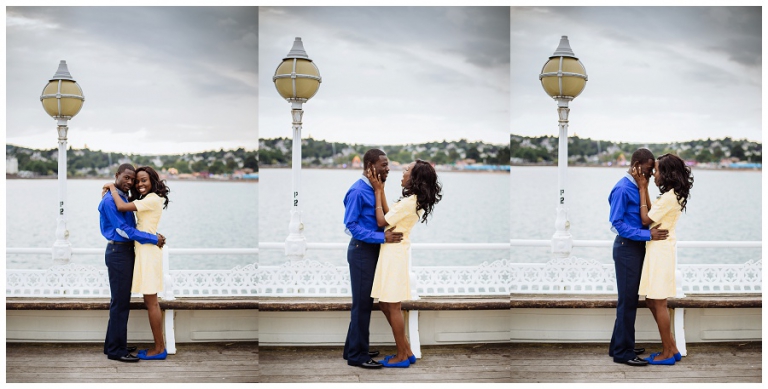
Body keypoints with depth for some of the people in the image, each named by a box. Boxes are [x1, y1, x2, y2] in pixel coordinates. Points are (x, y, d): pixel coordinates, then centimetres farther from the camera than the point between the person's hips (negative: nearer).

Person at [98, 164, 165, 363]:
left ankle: (113, 344, 24)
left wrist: (155, 236, 3)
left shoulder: (123, 199, 15)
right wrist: (153, 239, -18)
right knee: (120, 302, -7)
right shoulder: (110, 200, -15)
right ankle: (116, 350, -2)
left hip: (126, 251, 10)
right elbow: (123, 230, -19)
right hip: (118, 252, -10)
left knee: (120, 301, 15)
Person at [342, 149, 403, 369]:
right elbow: (351, 225, -21)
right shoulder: (358, 191, -18)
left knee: (365, 301, 15)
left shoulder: (373, 188, 10)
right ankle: (357, 355, 5)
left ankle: (353, 348, 26)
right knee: (362, 303, -3)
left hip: (371, 249, 9)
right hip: (362, 250, -9)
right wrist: (382, 237, -24)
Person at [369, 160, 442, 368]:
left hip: (395, 255, -10)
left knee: (393, 306, -1)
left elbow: (381, 221, -15)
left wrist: (378, 191, -9)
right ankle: (406, 350, 21)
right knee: (385, 303, 15)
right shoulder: (416, 201, 11)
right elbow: (389, 217, 7)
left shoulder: (409, 202, -20)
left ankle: (402, 356, 9)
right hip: (394, 253, 10)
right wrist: (381, 190, 7)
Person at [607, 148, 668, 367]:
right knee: (627, 300, -5)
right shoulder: (623, 189, -17)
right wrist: (648, 235, -25)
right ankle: (622, 352, 2)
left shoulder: (636, 187, 11)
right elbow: (616, 223, -21)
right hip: (627, 248, -9)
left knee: (630, 299, 15)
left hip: (636, 247, 9)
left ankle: (619, 345, 24)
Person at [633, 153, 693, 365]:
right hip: (660, 251, 10)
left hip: (660, 252, -10)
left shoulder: (669, 197, -18)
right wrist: (644, 188, 11)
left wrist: (642, 189, -8)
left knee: (659, 304, -1)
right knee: (652, 302, 14)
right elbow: (652, 215, 11)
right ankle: (672, 348, 20)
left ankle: (667, 353, 8)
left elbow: (646, 219, -13)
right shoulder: (675, 195, 12)